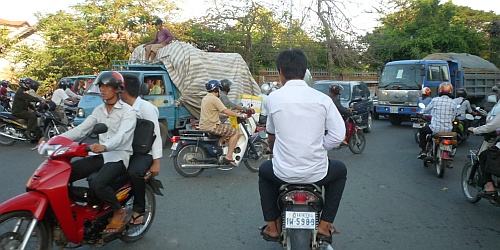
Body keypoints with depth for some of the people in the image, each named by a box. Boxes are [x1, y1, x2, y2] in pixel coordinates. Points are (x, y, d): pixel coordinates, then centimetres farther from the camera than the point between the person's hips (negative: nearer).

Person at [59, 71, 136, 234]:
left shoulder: (127, 111, -9)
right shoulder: (99, 110, 13)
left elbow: (122, 135, -26)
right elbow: (81, 129, 8)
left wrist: (104, 146, -45)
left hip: (119, 156, -7)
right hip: (101, 155, 7)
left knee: (97, 184, -31)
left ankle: (119, 212, -6)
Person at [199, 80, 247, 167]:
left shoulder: (204, 98, 17)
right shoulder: (214, 99, -14)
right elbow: (226, 111, -18)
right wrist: (240, 115, -11)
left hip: (203, 126, 10)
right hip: (212, 126, -10)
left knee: (228, 129, 28)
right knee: (234, 132, -8)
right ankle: (229, 156, -10)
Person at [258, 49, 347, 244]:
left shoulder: (273, 98, -7)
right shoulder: (322, 99, -6)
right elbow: (338, 135, -8)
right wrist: (318, 149, 9)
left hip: (284, 173, 0)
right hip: (317, 172, 1)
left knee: (264, 171, 33)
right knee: (340, 171, 32)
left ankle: (272, 226, 30)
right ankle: (324, 225, 26)